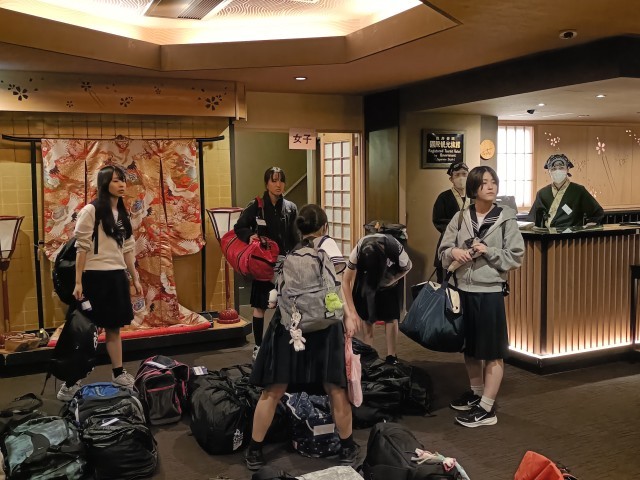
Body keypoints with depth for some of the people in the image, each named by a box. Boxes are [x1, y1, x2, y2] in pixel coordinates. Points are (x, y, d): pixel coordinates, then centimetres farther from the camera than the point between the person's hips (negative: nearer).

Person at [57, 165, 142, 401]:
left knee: (114, 327, 13)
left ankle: (118, 373, 23)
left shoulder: (122, 214, 13)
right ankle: (70, 383, 4)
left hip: (117, 277, 7)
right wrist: (78, 282, -14)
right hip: (95, 276, -6)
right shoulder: (90, 211, -8)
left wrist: (135, 279, 14)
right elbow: (81, 248, -11)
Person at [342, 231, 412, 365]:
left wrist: (391, 280, -23)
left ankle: (391, 356, 5)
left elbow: (407, 267, -13)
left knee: (390, 316, -4)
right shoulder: (358, 251, -37)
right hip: (366, 276, 1)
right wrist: (353, 311, -32)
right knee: (366, 315, -4)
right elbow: (346, 281, -29)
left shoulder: (396, 250, -38)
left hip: (390, 277, -1)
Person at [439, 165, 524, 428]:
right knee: (469, 347, 17)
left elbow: (515, 257, -6)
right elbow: (443, 251, 8)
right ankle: (476, 393, 36)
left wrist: (488, 252, -17)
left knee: (493, 351, 2)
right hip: (464, 290, 4)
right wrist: (454, 252, -13)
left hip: (490, 291, -4)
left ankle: (487, 408, 10)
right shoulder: (460, 217, 3)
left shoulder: (506, 218, -5)